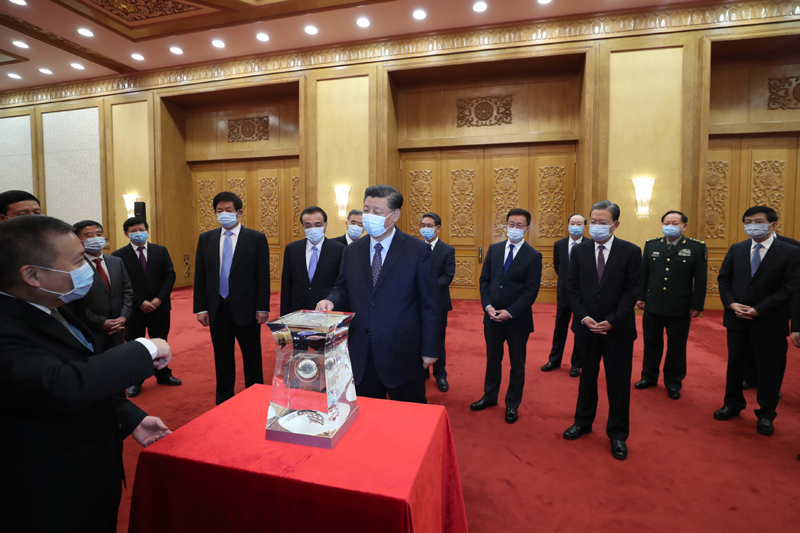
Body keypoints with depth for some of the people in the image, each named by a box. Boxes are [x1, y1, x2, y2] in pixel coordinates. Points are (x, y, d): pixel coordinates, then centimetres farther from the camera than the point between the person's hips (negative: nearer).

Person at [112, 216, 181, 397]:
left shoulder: (161, 251, 3)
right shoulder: (118, 255, -4)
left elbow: (170, 275, -1)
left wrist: (159, 298, -11)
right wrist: (140, 303, -14)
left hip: (159, 306, 2)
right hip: (134, 309, -2)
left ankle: (163, 374, 29)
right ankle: (135, 381, 25)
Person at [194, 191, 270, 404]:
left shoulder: (256, 238, -4)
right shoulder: (206, 239, 7)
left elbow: (263, 276, -6)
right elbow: (200, 276, 6)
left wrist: (262, 308, -9)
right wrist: (201, 308, 1)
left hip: (246, 308, -3)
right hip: (217, 309, 3)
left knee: (252, 360, 8)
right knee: (222, 360, 15)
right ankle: (224, 401, 31)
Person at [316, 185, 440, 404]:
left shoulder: (418, 250, -7)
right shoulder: (352, 251, 6)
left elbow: (430, 303, -6)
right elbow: (343, 289, 12)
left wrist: (430, 349, -7)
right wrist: (331, 301, -11)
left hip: (403, 352, -3)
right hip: (361, 353, 4)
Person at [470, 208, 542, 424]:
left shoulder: (533, 256, -8)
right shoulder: (494, 249, 4)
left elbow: (531, 290, -11)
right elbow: (484, 279, 4)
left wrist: (510, 312, -18)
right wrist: (488, 306, -9)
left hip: (518, 319, -3)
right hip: (492, 316, 3)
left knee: (517, 365, 12)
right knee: (492, 359, 18)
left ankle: (512, 405, 30)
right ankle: (490, 396, 37)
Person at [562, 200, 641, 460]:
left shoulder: (631, 252, -5)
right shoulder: (579, 251, 1)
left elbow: (632, 291, -8)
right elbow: (572, 287, 0)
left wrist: (611, 321, -16)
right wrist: (584, 318, -11)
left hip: (618, 329, -2)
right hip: (586, 326, 2)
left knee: (618, 383, 8)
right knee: (587, 378, 17)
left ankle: (618, 434, 26)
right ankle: (583, 422, 34)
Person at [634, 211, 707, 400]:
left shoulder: (697, 247, -4)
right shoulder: (651, 245, 4)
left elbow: (701, 280, -3)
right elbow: (643, 274, 6)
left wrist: (697, 306, -5)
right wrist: (640, 297, 4)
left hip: (680, 309, -2)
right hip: (653, 306, 2)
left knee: (676, 347, 10)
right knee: (651, 343, 14)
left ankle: (673, 383, 26)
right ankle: (649, 377, 29)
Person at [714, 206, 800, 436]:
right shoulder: (736, 250, 4)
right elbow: (723, 279, 4)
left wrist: (758, 310, -17)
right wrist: (731, 304, -11)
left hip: (769, 322, -3)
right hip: (736, 319, 3)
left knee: (768, 370, 8)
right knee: (734, 364, 15)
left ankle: (766, 415, 25)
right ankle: (733, 404, 32)